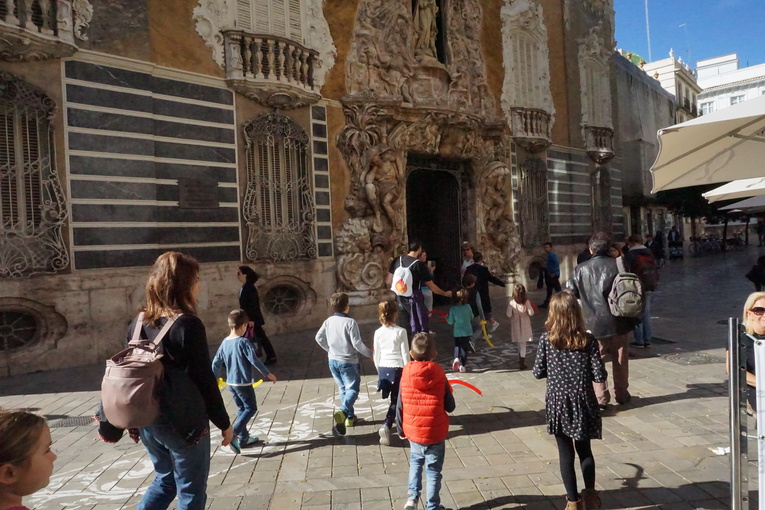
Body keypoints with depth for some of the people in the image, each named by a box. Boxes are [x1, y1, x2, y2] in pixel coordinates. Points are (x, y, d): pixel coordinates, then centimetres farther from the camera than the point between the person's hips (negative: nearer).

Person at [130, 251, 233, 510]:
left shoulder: (138, 322, 1)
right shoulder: (188, 325, -19)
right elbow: (204, 380, -16)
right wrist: (224, 423, -5)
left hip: (147, 420, 7)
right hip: (184, 422, -7)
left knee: (165, 479, 27)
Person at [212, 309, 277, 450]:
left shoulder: (225, 342, 2)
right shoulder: (243, 342, -18)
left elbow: (216, 362, 8)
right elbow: (254, 360, -19)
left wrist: (214, 378, 22)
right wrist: (268, 374, -9)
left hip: (231, 383, 7)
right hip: (244, 383, -7)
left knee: (242, 409, 18)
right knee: (251, 408, 4)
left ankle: (244, 438, 24)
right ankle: (234, 433, -10)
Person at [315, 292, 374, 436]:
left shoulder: (328, 322, 0)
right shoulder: (350, 322, -18)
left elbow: (319, 337, 7)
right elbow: (357, 343, -19)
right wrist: (371, 354, -7)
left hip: (333, 360, 6)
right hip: (348, 361, -6)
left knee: (342, 388, 18)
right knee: (352, 389, 0)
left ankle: (350, 417, 25)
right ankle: (342, 411, -24)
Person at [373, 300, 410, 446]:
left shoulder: (378, 332, -1)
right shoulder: (400, 331, -11)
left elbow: (376, 356, 4)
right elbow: (405, 354, -9)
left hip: (384, 369, 4)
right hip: (397, 369, -4)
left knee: (394, 399, 22)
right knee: (396, 401, 3)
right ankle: (386, 426, -16)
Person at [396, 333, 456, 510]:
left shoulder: (406, 375, -10)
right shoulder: (439, 375, -12)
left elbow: (400, 407, -3)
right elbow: (450, 407, -5)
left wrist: (401, 429, 11)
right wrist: (448, 393, 15)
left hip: (413, 431, 2)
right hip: (436, 433, -2)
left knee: (415, 462, 27)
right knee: (433, 470, 15)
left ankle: (413, 496, 18)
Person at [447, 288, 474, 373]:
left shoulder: (453, 309, -11)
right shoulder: (468, 307, -6)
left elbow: (450, 322, -5)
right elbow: (471, 317, 8)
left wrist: (446, 317, 14)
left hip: (457, 332, -1)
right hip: (467, 331, 1)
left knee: (457, 346, 17)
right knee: (464, 347, 9)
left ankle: (456, 358, -9)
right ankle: (462, 365, 8)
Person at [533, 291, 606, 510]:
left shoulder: (546, 339, -10)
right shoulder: (588, 340, -10)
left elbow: (538, 372, -5)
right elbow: (599, 376, -10)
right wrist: (584, 370, 9)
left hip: (558, 402, 0)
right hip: (582, 402, 1)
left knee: (566, 453, 11)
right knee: (585, 449, 21)